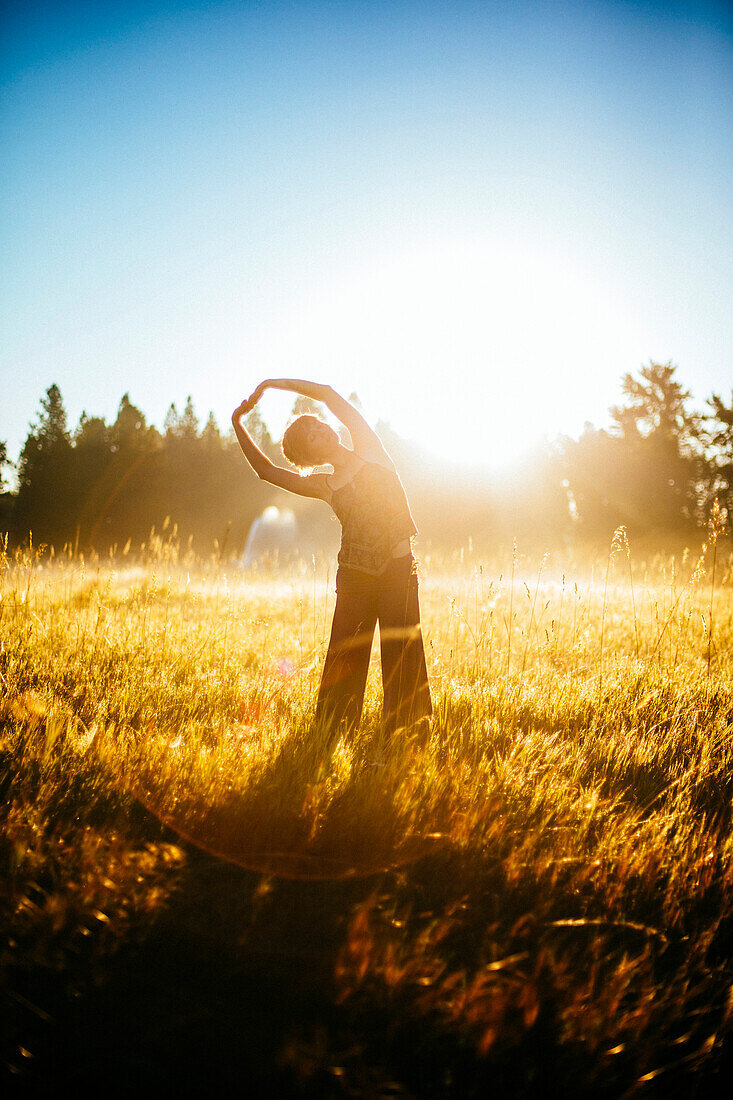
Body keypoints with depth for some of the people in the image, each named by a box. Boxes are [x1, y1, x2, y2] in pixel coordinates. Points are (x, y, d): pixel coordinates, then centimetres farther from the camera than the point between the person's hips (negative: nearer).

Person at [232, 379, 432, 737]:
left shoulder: (368, 449, 7)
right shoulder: (324, 486, 10)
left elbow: (329, 394, 3)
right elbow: (265, 469, 16)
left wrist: (273, 382, 7)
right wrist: (238, 422, 15)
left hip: (398, 572, -1)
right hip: (354, 578, 2)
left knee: (401, 661, -2)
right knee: (344, 661, 0)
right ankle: (333, 731, 8)